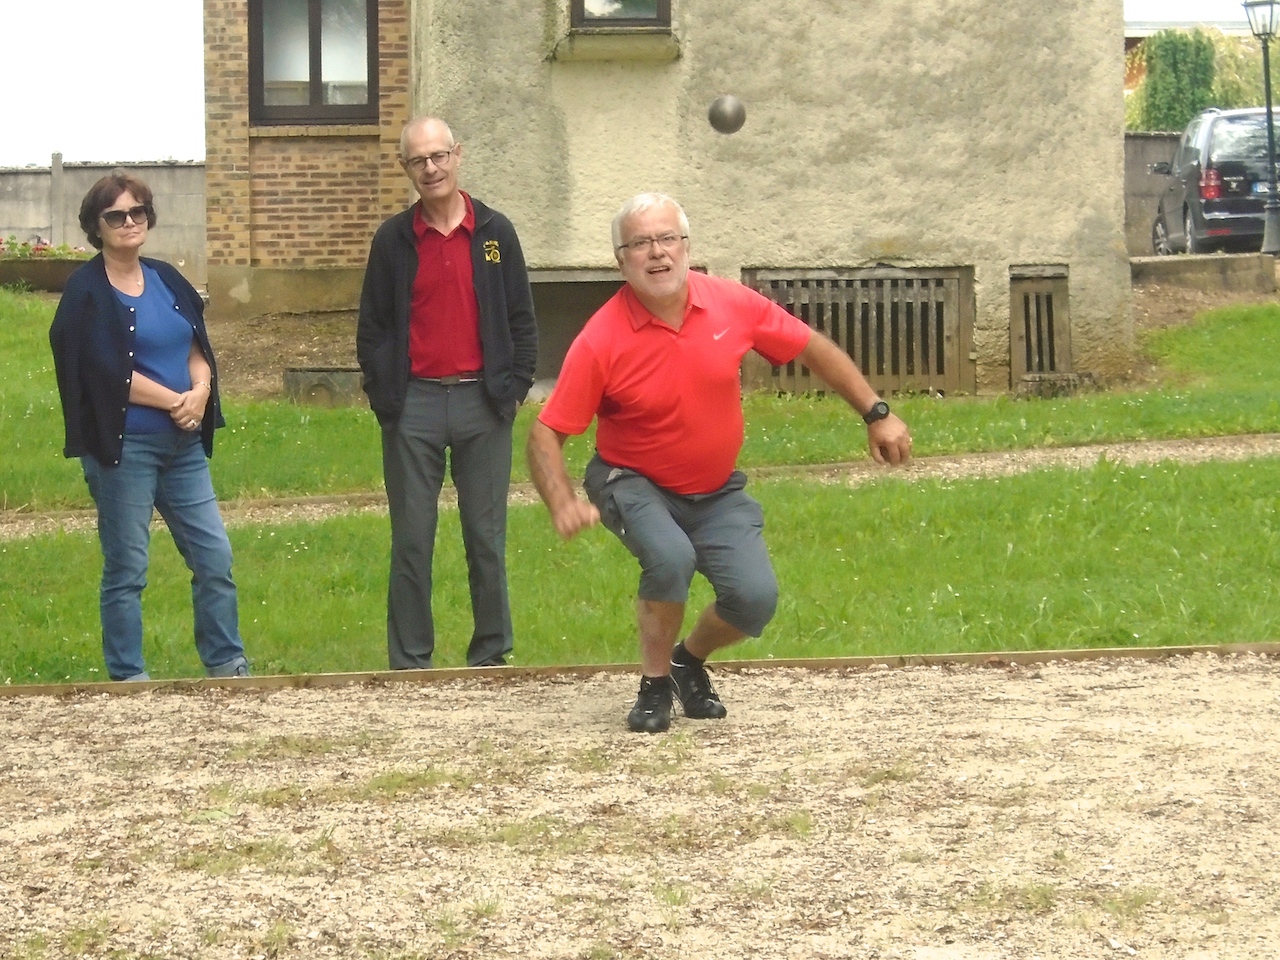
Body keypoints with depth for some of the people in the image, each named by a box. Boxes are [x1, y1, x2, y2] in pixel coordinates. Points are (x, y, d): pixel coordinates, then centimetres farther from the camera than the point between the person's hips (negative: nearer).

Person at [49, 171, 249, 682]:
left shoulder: (166, 280, 12)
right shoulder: (86, 292, -7)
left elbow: (198, 348, 12)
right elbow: (108, 373, -14)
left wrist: (200, 391, -9)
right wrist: (174, 400, -12)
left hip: (183, 444, 6)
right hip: (123, 446, -6)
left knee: (214, 557, 5)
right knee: (126, 568, 1)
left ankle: (229, 667, 16)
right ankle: (128, 678, 10)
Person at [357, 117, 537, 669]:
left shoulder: (494, 233, 5)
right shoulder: (393, 241, 5)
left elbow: (521, 321, 7)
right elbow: (372, 328, 7)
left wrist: (513, 389, -2)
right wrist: (384, 396, -2)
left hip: (482, 404, 0)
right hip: (415, 404, 0)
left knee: (486, 539, 5)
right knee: (411, 541, 2)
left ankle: (490, 657, 13)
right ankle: (409, 664, 7)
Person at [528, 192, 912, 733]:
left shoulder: (733, 304, -12)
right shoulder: (601, 341, -21)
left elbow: (813, 349, 3)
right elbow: (546, 433, -18)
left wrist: (876, 414, 2)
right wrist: (563, 505, -35)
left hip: (716, 492, 3)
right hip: (635, 485, -3)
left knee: (755, 596, -16)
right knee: (671, 557, -33)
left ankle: (689, 659, 19)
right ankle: (654, 686, -8)